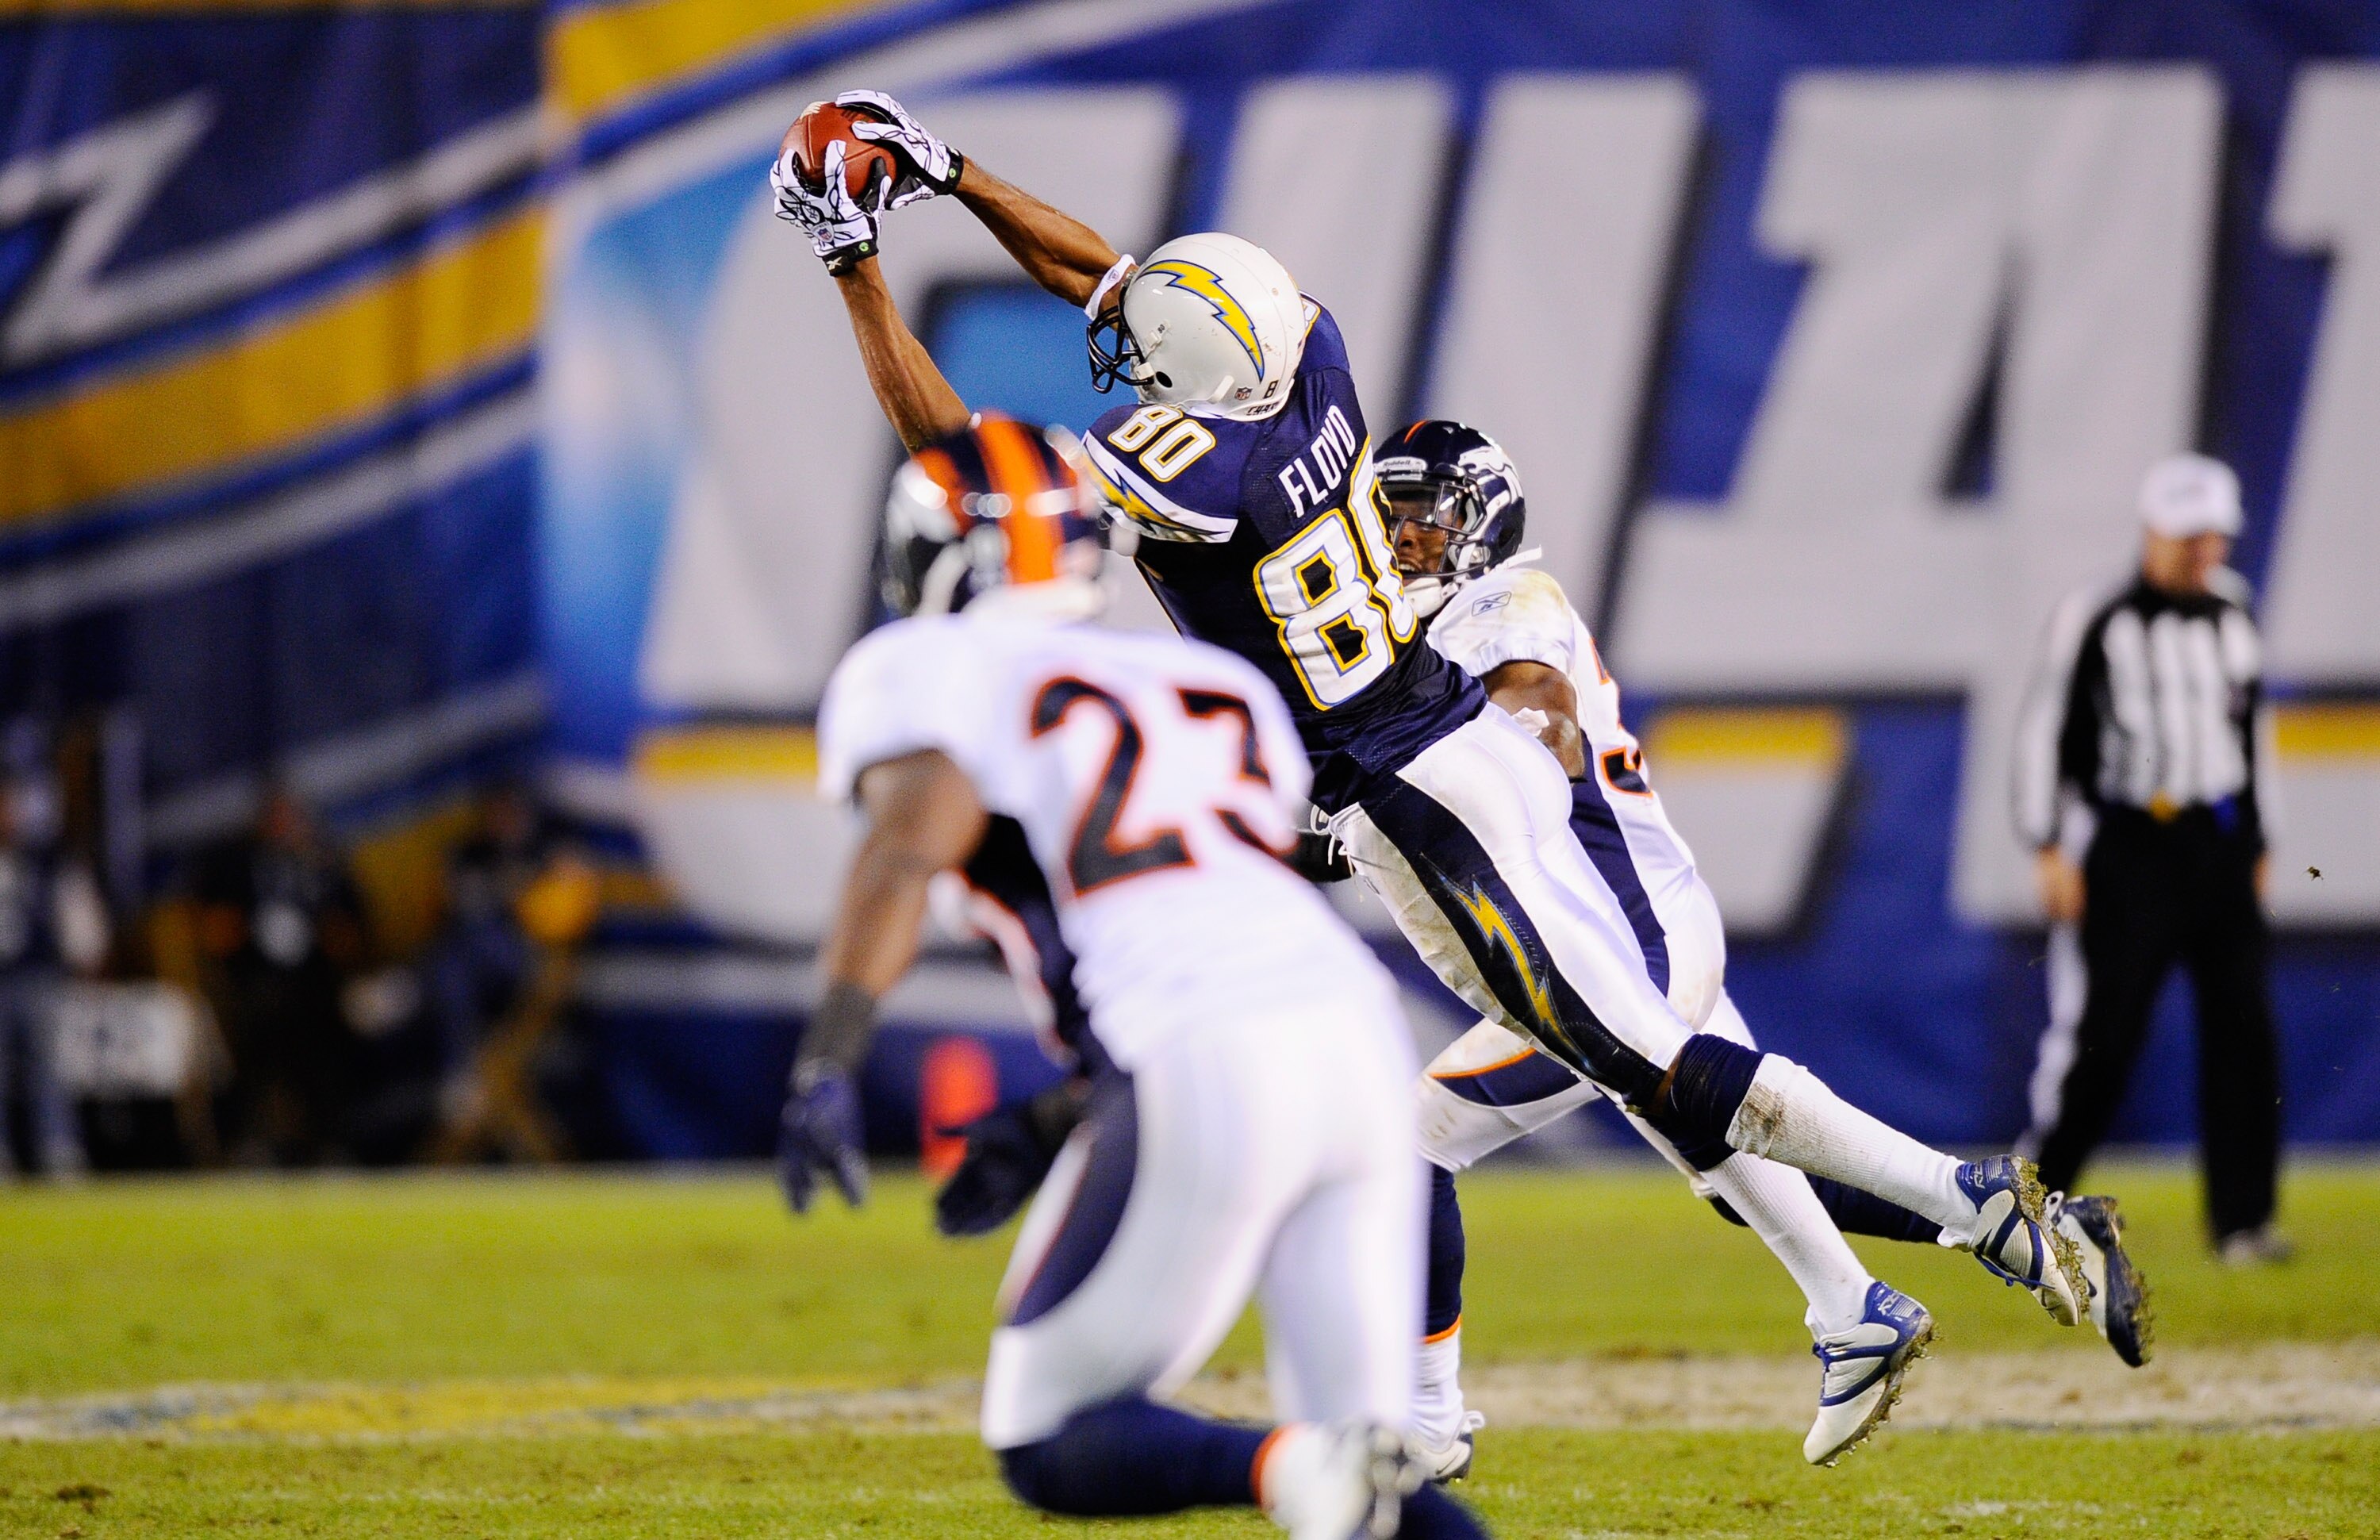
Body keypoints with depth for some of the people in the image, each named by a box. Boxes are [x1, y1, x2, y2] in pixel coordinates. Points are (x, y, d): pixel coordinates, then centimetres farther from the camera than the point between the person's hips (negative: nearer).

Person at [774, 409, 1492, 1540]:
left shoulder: (933, 673, 8)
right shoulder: (1222, 684, 27)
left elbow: (911, 838, -12)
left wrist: (827, 1061, -22)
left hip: (1199, 1070, -6)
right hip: (1361, 1032, 6)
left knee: (1047, 1446, 8)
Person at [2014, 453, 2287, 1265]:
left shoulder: (2232, 619, 12)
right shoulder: (2094, 620, -5)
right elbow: (2045, 731, -4)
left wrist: (2257, 849, 18)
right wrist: (2050, 850, -8)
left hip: (2221, 846, 5)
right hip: (2127, 847, -5)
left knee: (2243, 1028, -2)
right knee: (2100, 1027, -7)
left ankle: (2243, 1219, 2)